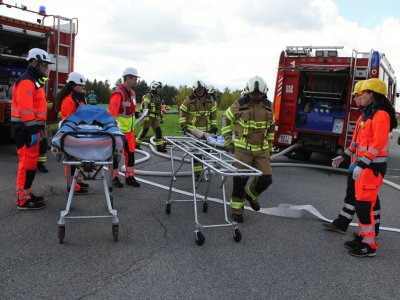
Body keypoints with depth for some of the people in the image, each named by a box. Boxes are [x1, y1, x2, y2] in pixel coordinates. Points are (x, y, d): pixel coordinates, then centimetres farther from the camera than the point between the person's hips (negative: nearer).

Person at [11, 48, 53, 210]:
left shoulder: (35, 82, 20)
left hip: (31, 127, 11)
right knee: (27, 162, -8)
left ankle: (26, 193, 25)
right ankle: (23, 200, -3)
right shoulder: (26, 82, -13)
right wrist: (33, 130, -26)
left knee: (30, 161, 15)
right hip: (25, 129, -11)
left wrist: (39, 128, 23)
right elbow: (25, 109, -22)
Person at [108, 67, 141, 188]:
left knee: (131, 152, 10)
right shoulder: (118, 94, -19)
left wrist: (136, 113, 5)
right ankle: (114, 177, 14)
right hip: (118, 129, -8)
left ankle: (129, 177, 20)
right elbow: (112, 113, -24)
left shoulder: (132, 92, 10)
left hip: (129, 128, 8)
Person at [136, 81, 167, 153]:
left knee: (158, 131, 0)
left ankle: (160, 146, 2)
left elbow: (159, 108, 24)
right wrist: (146, 111, -33)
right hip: (149, 116, -7)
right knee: (144, 130, -2)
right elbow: (145, 104, -19)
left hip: (156, 117, 7)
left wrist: (161, 117, 23)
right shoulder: (148, 95, -7)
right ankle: (137, 143, 12)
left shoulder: (158, 97, 18)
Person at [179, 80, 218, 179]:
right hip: (193, 130, -3)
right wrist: (183, 126, -4)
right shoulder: (189, 100, -4)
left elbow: (213, 114, 14)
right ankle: (197, 172, 0)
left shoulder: (210, 100, 6)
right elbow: (182, 113, 2)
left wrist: (214, 127, 9)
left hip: (206, 130, 4)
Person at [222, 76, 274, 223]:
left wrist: (269, 147, 18)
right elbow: (227, 119, 6)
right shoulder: (239, 105, -7)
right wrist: (228, 140, 0)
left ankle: (251, 194, 29)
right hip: (243, 149, -3)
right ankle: (236, 209, 15)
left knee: (266, 178, -3)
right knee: (240, 179, -3)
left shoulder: (268, 107, 6)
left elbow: (271, 127, 19)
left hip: (261, 150, 4)